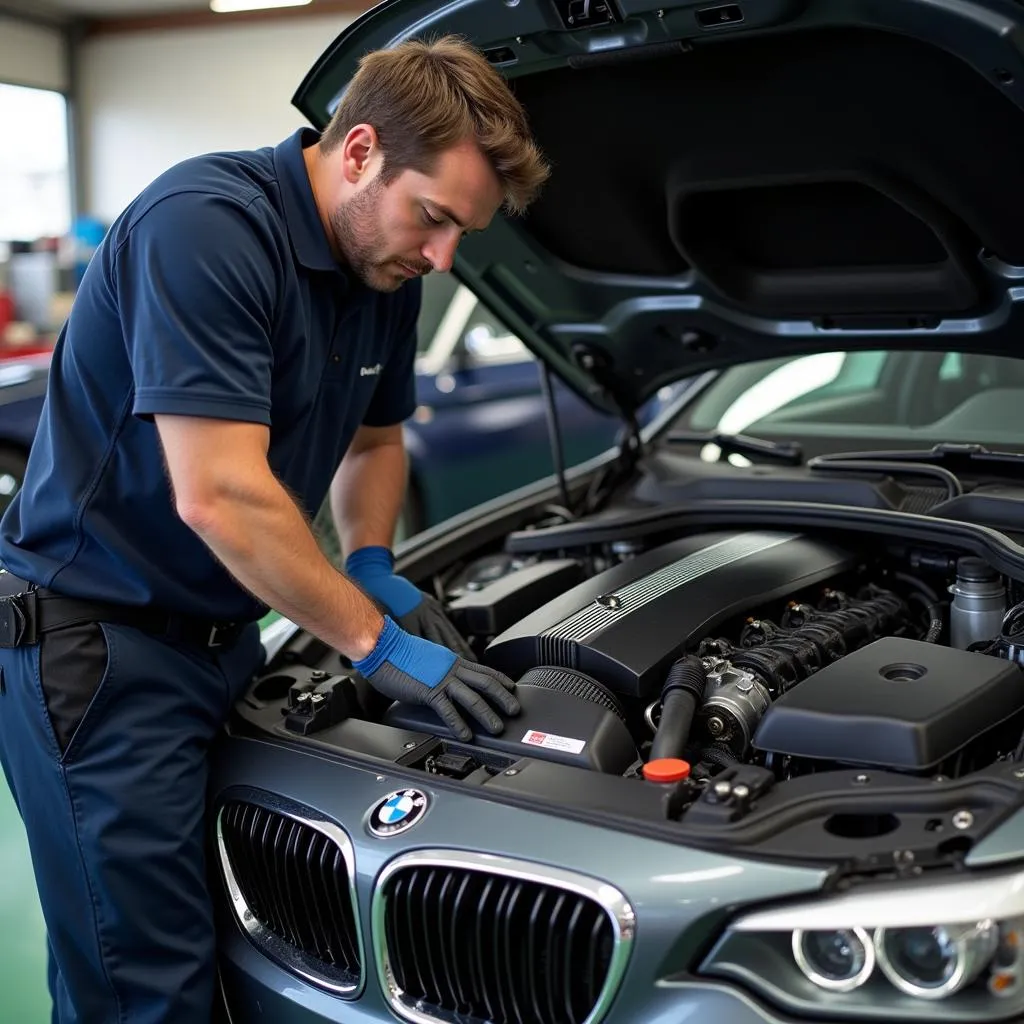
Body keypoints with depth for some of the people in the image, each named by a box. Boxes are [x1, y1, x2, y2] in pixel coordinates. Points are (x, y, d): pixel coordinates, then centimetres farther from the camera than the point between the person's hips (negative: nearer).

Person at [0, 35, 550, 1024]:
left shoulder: (387, 268, 4)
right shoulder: (206, 222, -23)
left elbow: (373, 438, 20)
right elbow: (218, 496, -28)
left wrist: (372, 565, 1)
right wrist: (374, 640, -18)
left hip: (218, 635, 8)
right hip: (93, 645, -8)